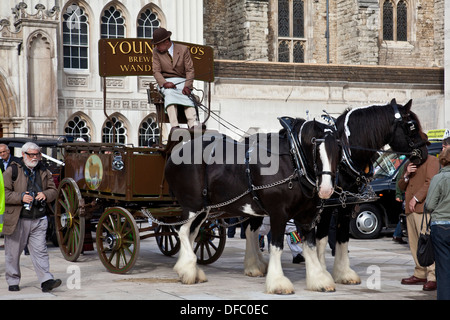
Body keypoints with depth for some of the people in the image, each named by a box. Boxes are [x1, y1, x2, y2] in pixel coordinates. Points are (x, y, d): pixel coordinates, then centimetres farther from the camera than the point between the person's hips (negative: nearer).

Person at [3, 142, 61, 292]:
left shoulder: (44, 172, 13)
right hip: (17, 219, -3)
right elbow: (4, 193, -6)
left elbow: (53, 190, 17)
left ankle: (46, 280, -5)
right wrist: (21, 197, -19)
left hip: (38, 219, 3)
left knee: (40, 250, -2)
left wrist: (45, 194, -5)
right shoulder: (12, 170, -2)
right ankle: (12, 281, 19)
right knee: (13, 252, 6)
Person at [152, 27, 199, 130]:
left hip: (182, 81, 0)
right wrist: (164, 83, -22)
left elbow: (190, 70, 0)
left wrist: (187, 86, -17)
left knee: (187, 96, -32)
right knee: (169, 94, -35)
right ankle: (174, 126, -51)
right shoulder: (156, 52, 7)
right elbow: (156, 71, 0)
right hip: (165, 82, 0)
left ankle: (193, 125, -52)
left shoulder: (183, 49, 4)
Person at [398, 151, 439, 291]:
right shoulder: (409, 164, 24)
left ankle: (433, 277, -15)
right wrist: (406, 175, 0)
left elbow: (430, 182, -11)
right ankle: (420, 275, 14)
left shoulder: (432, 160, 1)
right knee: (415, 244, 8)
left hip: (424, 207, -8)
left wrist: (416, 198, -14)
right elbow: (401, 187, 20)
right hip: (410, 209, 8)